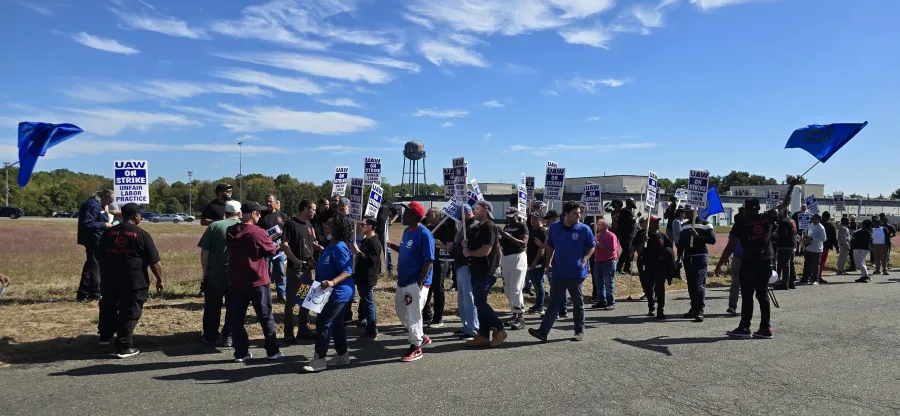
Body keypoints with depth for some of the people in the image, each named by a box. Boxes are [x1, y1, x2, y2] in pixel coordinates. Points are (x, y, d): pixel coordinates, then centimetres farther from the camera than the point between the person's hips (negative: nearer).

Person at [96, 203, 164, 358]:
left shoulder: (108, 232, 8)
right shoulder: (142, 235, -9)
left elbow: (99, 256, 19)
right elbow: (154, 262, -10)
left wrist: (104, 275, 33)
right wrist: (160, 279, 0)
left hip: (109, 279, 6)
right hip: (134, 281, -5)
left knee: (108, 308, 24)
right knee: (129, 313, 3)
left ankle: (105, 336, 41)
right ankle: (124, 347, 4)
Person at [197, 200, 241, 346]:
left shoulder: (214, 226, -1)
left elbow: (204, 252, -3)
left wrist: (205, 272, 6)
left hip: (216, 272, 0)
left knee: (212, 305, 13)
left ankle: (210, 336, 23)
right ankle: (229, 336, 15)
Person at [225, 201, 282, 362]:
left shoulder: (230, 232, 1)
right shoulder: (259, 233, -16)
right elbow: (272, 251, -4)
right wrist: (272, 244, 16)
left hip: (235, 282, 4)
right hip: (258, 282, -4)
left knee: (236, 319, 10)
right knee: (266, 318, 7)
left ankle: (241, 352, 13)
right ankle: (273, 351, 13)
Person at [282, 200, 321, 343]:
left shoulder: (309, 224, 13)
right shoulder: (291, 223, -10)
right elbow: (284, 245, -17)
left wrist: (326, 250, 5)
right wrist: (295, 260, -25)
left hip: (308, 267, 8)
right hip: (295, 268, -8)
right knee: (291, 300, -1)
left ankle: (304, 329, 23)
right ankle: (289, 333, 6)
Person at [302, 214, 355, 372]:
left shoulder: (339, 248, -22)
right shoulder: (330, 246, 10)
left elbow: (348, 271, -26)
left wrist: (332, 282, -38)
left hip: (338, 294, -10)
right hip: (332, 293, 10)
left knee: (323, 324, -6)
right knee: (336, 324, 16)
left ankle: (319, 360, 3)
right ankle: (342, 355, 26)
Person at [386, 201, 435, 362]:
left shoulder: (424, 234, -19)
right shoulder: (407, 231, 9)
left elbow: (428, 261, -20)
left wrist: (419, 284, -21)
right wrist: (390, 245, 9)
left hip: (416, 283, -10)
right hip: (403, 281, 10)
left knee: (413, 316, 0)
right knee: (401, 313, 19)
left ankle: (416, 348, 16)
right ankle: (421, 337, 35)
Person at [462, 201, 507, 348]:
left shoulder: (489, 227, -15)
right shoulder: (479, 228, 17)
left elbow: (486, 250, -24)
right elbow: (474, 245, 25)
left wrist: (469, 253, -9)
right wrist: (466, 245, 3)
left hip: (485, 272, -10)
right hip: (477, 270, 10)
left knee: (480, 303, -9)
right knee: (480, 303, 10)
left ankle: (499, 330, 2)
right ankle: (483, 335, 14)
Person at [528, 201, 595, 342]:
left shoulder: (584, 229, -7)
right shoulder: (555, 227, 0)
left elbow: (591, 247, 4)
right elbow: (550, 246, 12)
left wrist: (584, 260, -10)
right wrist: (549, 262, 4)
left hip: (576, 273, -1)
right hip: (558, 272, 1)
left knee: (578, 304, 11)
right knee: (554, 303, 2)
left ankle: (580, 331, 26)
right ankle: (543, 331, 0)